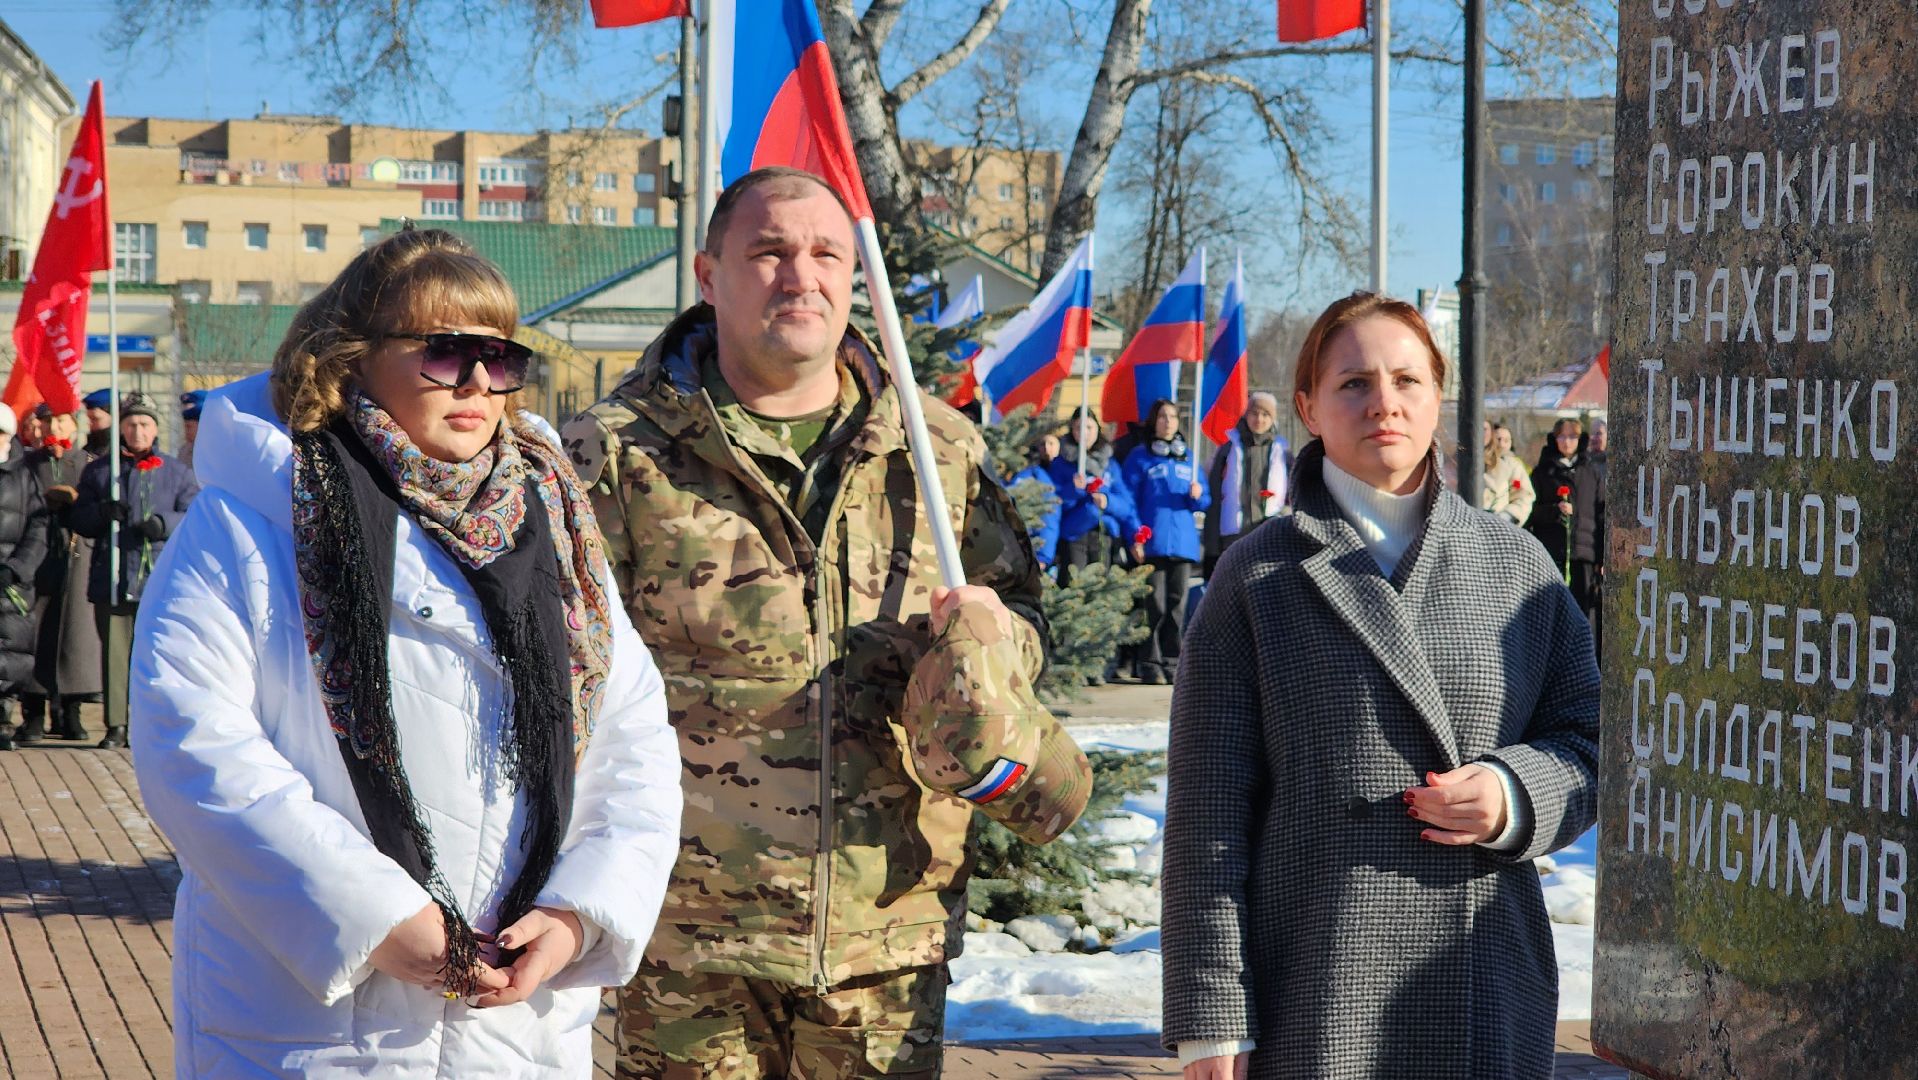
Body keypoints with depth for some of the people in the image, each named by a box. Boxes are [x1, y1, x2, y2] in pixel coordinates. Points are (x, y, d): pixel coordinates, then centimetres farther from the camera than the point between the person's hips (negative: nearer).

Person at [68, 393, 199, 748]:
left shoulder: (177, 473, 11)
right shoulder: (97, 471, 15)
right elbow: (77, 520, 12)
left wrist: (164, 523, -15)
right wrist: (102, 512, -10)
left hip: (159, 579, -1)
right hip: (111, 580, 1)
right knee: (114, 651, 1)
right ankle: (115, 725, 7)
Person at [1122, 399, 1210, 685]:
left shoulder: (1188, 458, 17)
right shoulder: (1140, 457, 5)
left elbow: (1204, 500, 17)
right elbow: (1130, 500, 0)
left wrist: (1197, 496, -7)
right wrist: (1135, 537, -9)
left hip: (1184, 542, 4)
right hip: (1153, 542, -4)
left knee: (1178, 604, 3)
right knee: (1154, 605, -8)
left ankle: (1172, 662, 7)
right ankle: (1150, 664, -6)